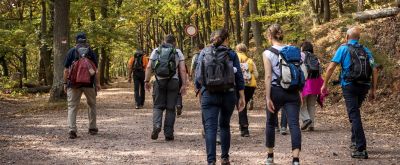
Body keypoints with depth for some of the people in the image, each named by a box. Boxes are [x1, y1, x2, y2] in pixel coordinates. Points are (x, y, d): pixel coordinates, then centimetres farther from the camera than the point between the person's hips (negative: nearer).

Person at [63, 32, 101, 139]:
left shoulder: (71, 51, 4)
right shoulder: (91, 52, 5)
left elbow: (66, 70, 0)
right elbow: (96, 70, 1)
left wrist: (65, 83, 6)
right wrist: (97, 84, 5)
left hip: (73, 83, -1)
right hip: (89, 83, 1)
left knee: (72, 106, 1)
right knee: (92, 105, 18)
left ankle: (72, 130, -13)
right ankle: (92, 128, 23)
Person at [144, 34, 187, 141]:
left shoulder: (156, 51, 10)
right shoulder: (178, 52, 7)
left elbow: (149, 67, 1)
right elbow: (183, 70, -2)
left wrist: (147, 81, 3)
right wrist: (184, 85, -2)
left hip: (159, 81, 1)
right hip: (173, 81, -1)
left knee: (158, 106, 8)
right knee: (170, 108, 6)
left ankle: (156, 125, -17)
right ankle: (168, 133, 5)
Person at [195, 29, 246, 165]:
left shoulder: (204, 53, 5)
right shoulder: (231, 54, 3)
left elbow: (198, 75, 3)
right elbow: (239, 77, 0)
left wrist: (199, 90, 17)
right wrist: (242, 97, 4)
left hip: (208, 95, -1)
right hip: (228, 94, 1)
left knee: (210, 128, -4)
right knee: (225, 125, 19)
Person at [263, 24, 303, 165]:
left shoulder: (268, 53, -3)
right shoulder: (294, 51, 8)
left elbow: (268, 76, -10)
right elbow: (299, 73, 9)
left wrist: (268, 97, -10)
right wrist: (299, 93, 17)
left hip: (276, 91, -2)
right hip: (293, 92, 2)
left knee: (271, 123, 17)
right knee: (294, 124, -6)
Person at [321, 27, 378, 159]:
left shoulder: (344, 48, 1)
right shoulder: (366, 51, 13)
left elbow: (331, 67, -7)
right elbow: (374, 71, 8)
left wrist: (325, 84, 0)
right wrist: (373, 90, 13)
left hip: (349, 86, -5)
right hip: (364, 86, 5)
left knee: (354, 116, -6)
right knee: (355, 112, 25)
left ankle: (361, 149, -13)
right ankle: (355, 141, 30)